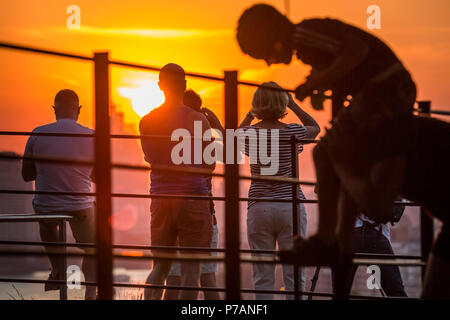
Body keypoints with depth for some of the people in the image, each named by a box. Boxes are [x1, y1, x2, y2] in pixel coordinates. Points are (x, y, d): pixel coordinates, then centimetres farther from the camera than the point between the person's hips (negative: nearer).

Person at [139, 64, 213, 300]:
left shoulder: (146, 121, 6)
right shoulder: (197, 119, -5)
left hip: (160, 198, 4)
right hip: (193, 197, -4)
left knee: (160, 267, 11)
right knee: (191, 267, -1)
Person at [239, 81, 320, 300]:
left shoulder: (248, 134, -2)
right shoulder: (292, 132, -5)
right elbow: (315, 128, 19)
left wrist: (249, 116, 23)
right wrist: (293, 104, 17)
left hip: (259, 208, 1)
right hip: (290, 205, -1)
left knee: (262, 278, 3)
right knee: (294, 277, 1)